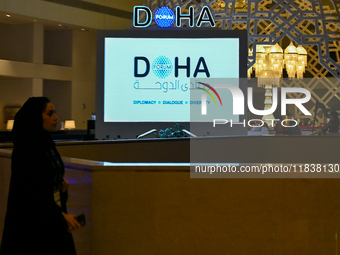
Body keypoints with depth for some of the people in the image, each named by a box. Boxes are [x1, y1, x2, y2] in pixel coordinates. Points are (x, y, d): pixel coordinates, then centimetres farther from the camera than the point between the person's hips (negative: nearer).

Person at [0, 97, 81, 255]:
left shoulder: (47, 144, 9)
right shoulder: (26, 150, -16)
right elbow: (32, 191, -21)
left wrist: (61, 184, 1)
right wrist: (61, 216, -26)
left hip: (52, 217, 8)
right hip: (31, 223, -8)